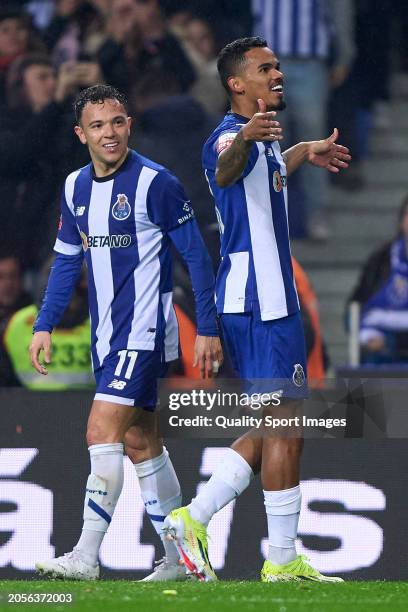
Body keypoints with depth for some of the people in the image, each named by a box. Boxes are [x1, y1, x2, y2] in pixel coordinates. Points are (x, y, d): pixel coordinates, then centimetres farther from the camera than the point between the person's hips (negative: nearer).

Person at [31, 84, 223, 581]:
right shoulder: (75, 188, 8)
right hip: (107, 335, 8)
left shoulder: (154, 183, -12)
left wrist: (207, 329, -11)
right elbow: (67, 259, 18)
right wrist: (44, 325, 11)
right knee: (140, 442, 11)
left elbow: (195, 255, -9)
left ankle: (86, 556, -15)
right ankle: (179, 558, 18)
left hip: (144, 331, -8)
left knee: (102, 433, -15)